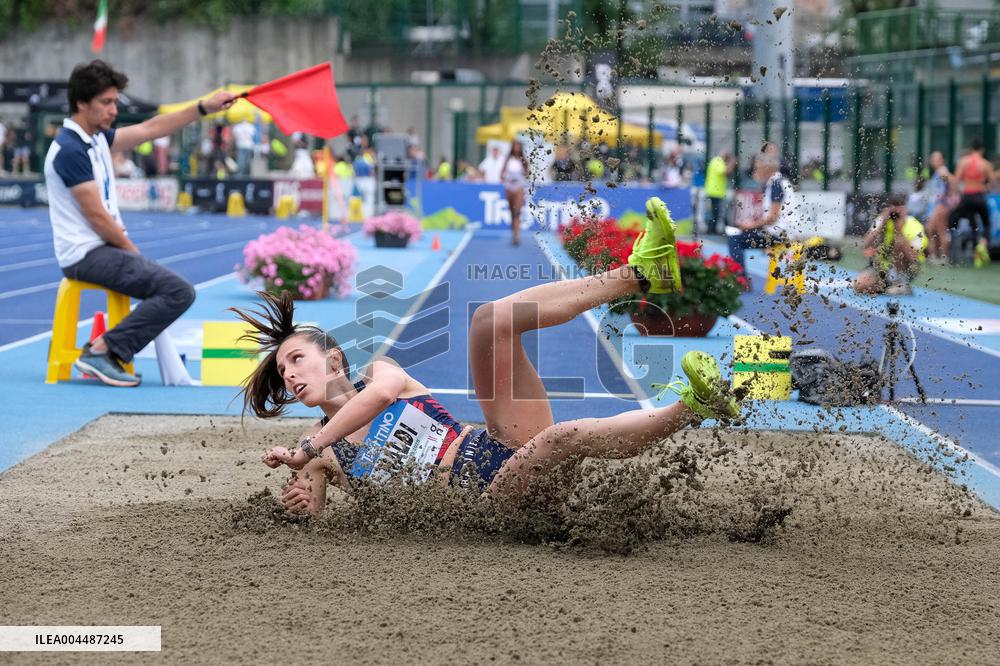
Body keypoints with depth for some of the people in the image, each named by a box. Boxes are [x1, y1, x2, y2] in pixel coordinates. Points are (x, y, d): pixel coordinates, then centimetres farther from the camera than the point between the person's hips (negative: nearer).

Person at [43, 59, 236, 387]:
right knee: (179, 291, -19)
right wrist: (131, 250, -5)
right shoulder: (70, 150, -18)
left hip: (103, 248, 10)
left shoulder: (97, 138, 11)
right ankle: (102, 351, -18)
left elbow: (150, 129, 18)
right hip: (86, 254, -10)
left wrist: (205, 107, 15)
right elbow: (96, 216, -18)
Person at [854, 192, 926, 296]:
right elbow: (867, 245, -15)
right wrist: (881, 226, -22)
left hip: (904, 269, -3)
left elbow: (912, 258, -26)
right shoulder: (881, 220, -4)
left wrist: (899, 231, -28)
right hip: (880, 266, 3)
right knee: (860, 286, -23)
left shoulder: (914, 227, -14)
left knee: (899, 242, -30)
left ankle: (901, 283, -13)